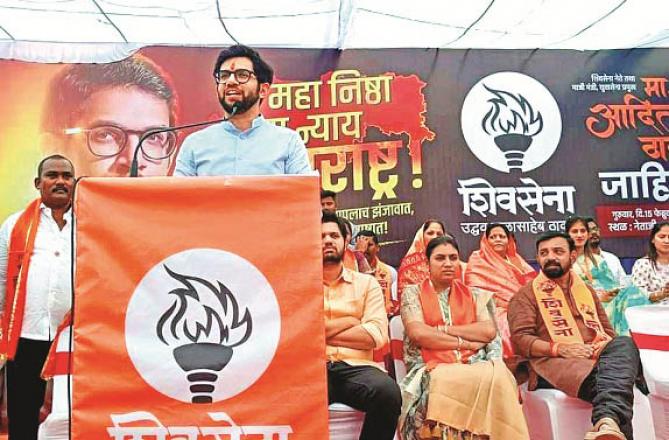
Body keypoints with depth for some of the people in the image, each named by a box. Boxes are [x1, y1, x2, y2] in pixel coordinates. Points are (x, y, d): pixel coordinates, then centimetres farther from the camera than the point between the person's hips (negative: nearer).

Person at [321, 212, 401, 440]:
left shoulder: (366, 283, 15)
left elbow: (377, 335, 1)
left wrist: (322, 332, 0)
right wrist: (348, 321, -1)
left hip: (356, 367, 2)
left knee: (388, 391, -32)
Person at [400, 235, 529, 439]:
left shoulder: (474, 295, 17)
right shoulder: (413, 293, 9)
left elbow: (489, 331, 1)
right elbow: (418, 333, -6)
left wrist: (442, 329, -4)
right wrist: (464, 342, -6)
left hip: (473, 366, 3)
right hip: (431, 370, -3)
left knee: (496, 377, -33)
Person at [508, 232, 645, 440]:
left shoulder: (587, 290, 29)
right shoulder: (526, 295, 11)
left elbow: (608, 331, 26)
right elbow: (520, 339, -1)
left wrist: (603, 347, -1)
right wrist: (558, 348, -19)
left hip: (596, 358, 5)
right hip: (553, 362, -5)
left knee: (624, 343, -33)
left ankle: (607, 420, -54)